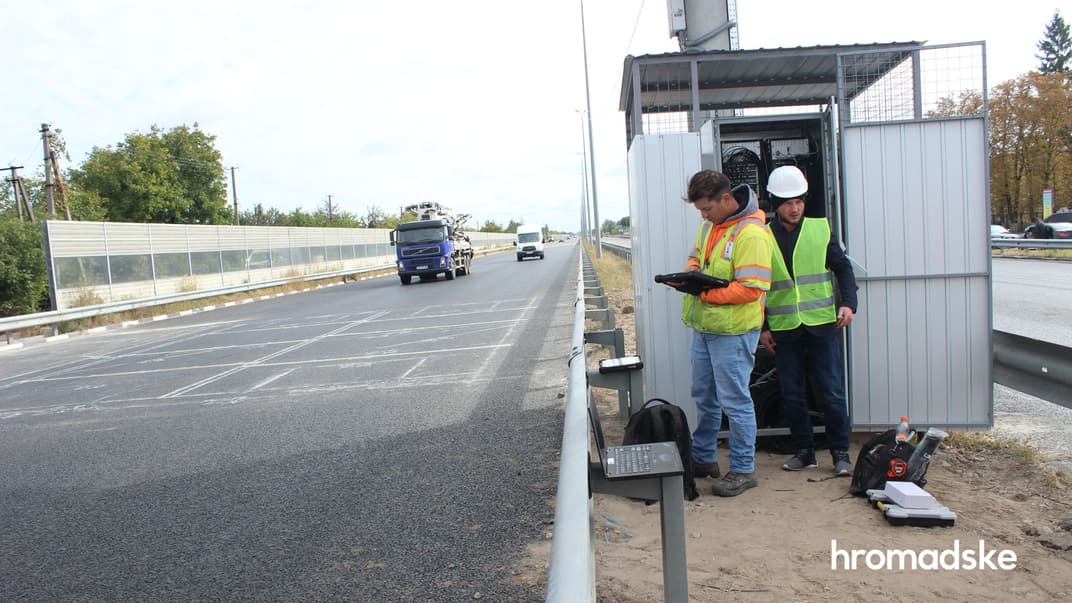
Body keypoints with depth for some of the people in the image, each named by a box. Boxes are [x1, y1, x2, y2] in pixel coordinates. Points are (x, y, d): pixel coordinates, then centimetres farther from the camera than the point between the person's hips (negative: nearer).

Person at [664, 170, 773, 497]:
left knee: (734, 401, -1)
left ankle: (743, 470, 13)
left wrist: (705, 292, -22)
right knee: (704, 397, 18)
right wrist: (689, 272, 0)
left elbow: (752, 288, -23)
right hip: (703, 327, 9)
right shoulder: (711, 225, 10)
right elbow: (696, 257, 23)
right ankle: (703, 459, 33)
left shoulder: (751, 234, -18)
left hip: (732, 331, -9)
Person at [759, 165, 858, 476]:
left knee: (831, 392, 2)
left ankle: (840, 452, 15)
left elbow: (843, 267, 9)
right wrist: (762, 328, 3)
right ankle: (804, 451, 21)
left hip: (822, 325, 0)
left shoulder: (820, 229, 3)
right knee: (792, 395, 7)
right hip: (783, 330, 1)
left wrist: (848, 303, -6)